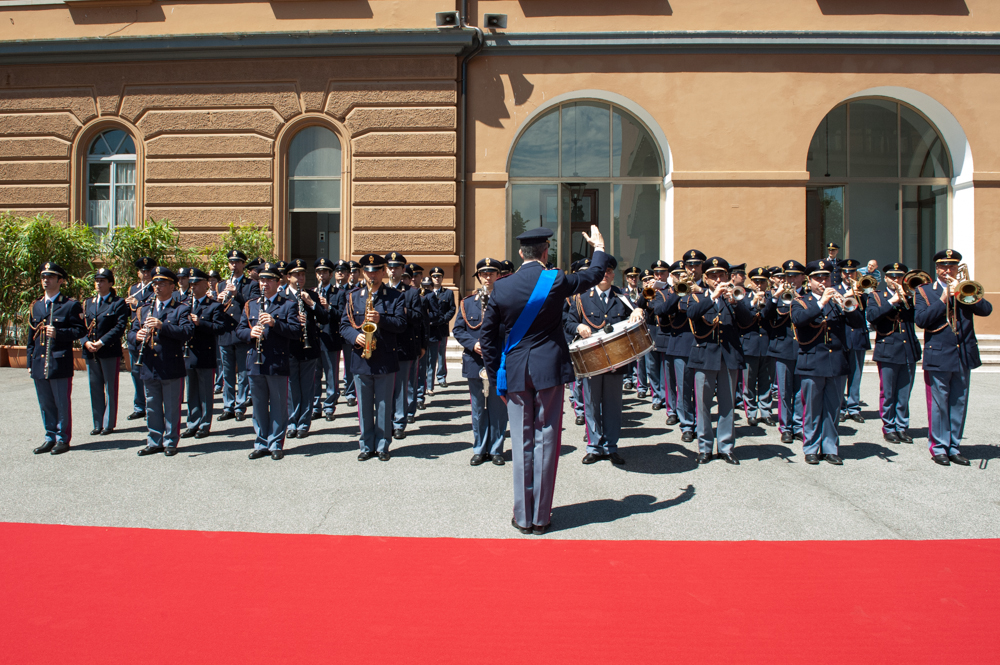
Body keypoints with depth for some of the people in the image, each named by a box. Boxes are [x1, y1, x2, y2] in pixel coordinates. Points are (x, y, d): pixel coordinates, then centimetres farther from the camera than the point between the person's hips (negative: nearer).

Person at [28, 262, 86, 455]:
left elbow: (80, 330, -7)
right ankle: (50, 437, 22)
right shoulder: (35, 306, 15)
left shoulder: (71, 305, -3)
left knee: (62, 404, 1)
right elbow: (31, 336, 18)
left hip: (60, 363, -6)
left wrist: (58, 333, -22)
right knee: (45, 404, 12)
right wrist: (30, 362, 14)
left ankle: (63, 438, 11)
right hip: (39, 364, 6)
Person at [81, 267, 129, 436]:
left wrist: (101, 342, -19)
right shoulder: (88, 303, 14)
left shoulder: (119, 303, -3)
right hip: (90, 353, 5)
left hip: (110, 352, -5)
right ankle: (98, 424, 18)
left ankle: (109, 424, 11)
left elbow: (120, 327, -12)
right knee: (95, 389, 10)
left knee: (110, 389, 2)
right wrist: (86, 342, -8)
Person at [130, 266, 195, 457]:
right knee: (152, 407, 12)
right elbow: (132, 332, 11)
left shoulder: (181, 309, 0)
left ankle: (170, 442, 13)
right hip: (149, 368, 5)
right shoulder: (144, 310, 16)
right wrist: (137, 336, -12)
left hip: (172, 367, -4)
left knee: (172, 408, 3)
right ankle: (154, 442, 21)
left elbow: (187, 332, -15)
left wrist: (162, 325, -26)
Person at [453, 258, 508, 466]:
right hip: (475, 362, 2)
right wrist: (473, 344, -10)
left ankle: (496, 449, 16)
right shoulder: (467, 302, 9)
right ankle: (479, 450, 20)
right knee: (478, 408, 9)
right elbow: (457, 329, 7)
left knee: (498, 408, 5)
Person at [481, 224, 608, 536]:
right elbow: (594, 275, 11)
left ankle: (523, 516, 15)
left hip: (514, 372, 2)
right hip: (549, 369, -2)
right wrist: (599, 247, 30)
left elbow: (488, 335, 3)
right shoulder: (556, 281, -7)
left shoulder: (501, 287, -2)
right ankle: (541, 516, 13)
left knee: (521, 442, 8)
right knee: (546, 440, 5)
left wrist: (495, 375, 11)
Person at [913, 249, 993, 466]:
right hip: (938, 356, -3)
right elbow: (921, 319, -11)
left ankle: (954, 447, 19)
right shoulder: (924, 291, 2)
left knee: (959, 404, 9)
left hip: (965, 355, 4)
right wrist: (944, 297, -12)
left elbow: (986, 309, -3)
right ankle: (939, 447, 11)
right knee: (939, 404, 0)